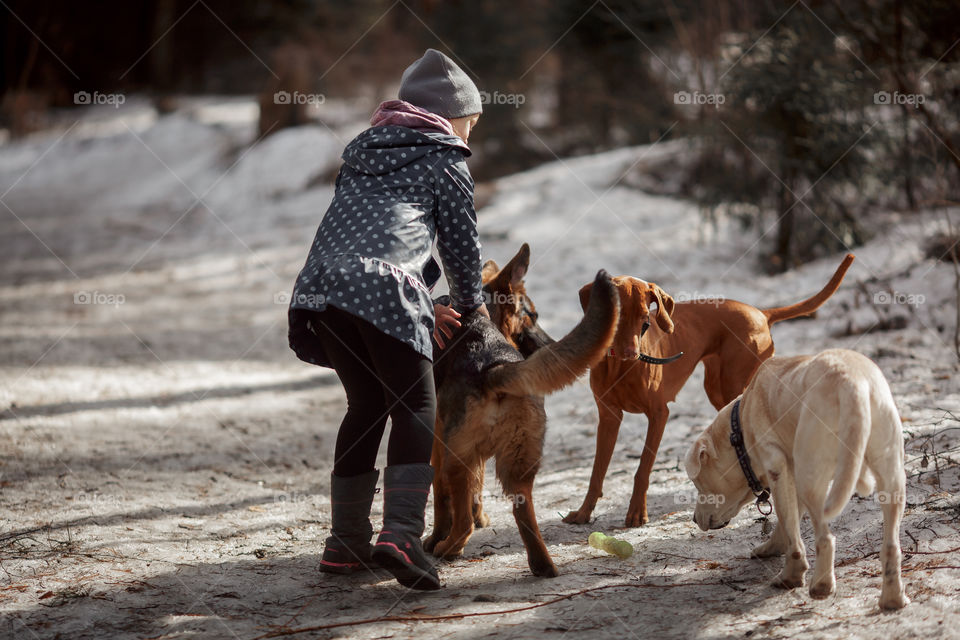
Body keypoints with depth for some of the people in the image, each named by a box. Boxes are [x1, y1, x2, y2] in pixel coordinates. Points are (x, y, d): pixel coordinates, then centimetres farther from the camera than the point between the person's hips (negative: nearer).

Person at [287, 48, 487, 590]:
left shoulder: (363, 150, 32)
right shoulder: (446, 161, 13)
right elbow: (462, 243, 16)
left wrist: (424, 305, 29)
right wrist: (471, 303, 36)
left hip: (320, 284, 6)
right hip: (384, 288, -6)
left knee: (366, 405, 18)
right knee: (416, 408, 0)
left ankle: (346, 541, 17)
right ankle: (401, 534, -17)